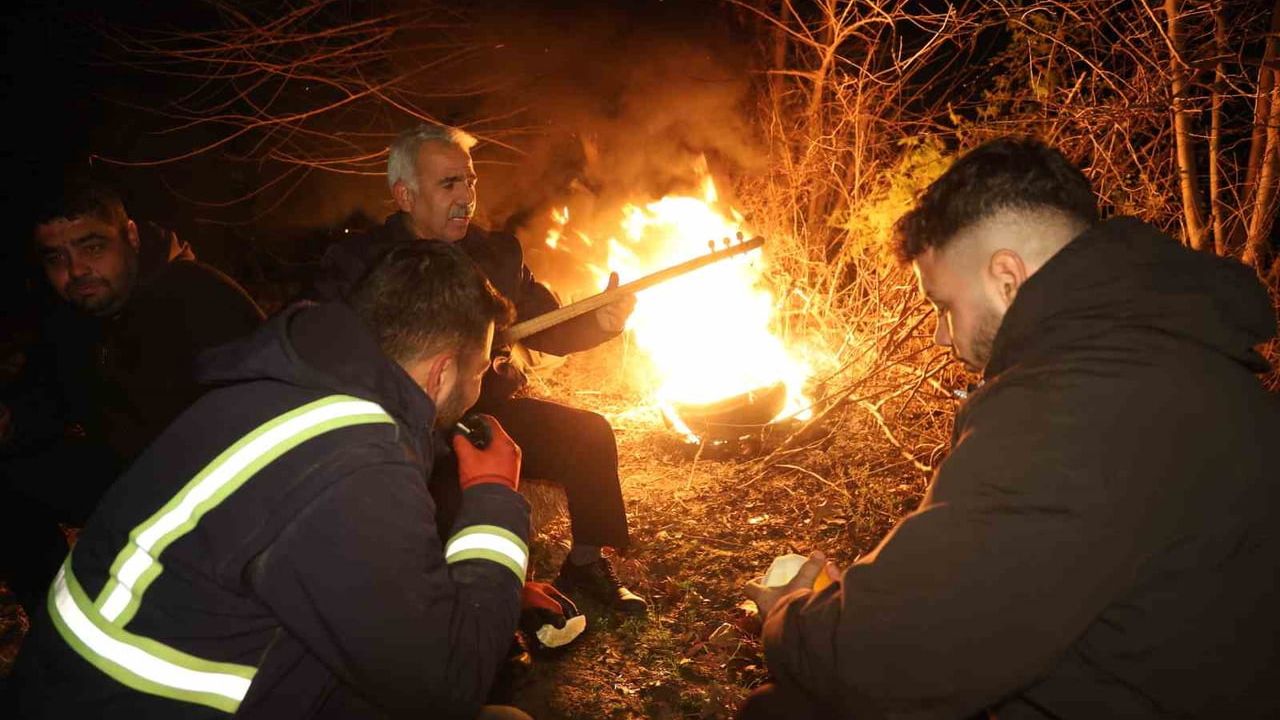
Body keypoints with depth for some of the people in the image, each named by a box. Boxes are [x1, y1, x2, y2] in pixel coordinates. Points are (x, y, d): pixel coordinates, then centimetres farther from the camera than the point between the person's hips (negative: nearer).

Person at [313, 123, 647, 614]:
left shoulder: (497, 253, 8)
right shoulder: (358, 264, -6)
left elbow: (548, 332, 10)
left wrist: (599, 321, -10)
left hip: (488, 409, 5)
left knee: (589, 432, -10)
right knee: (455, 481, -33)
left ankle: (585, 563, 8)